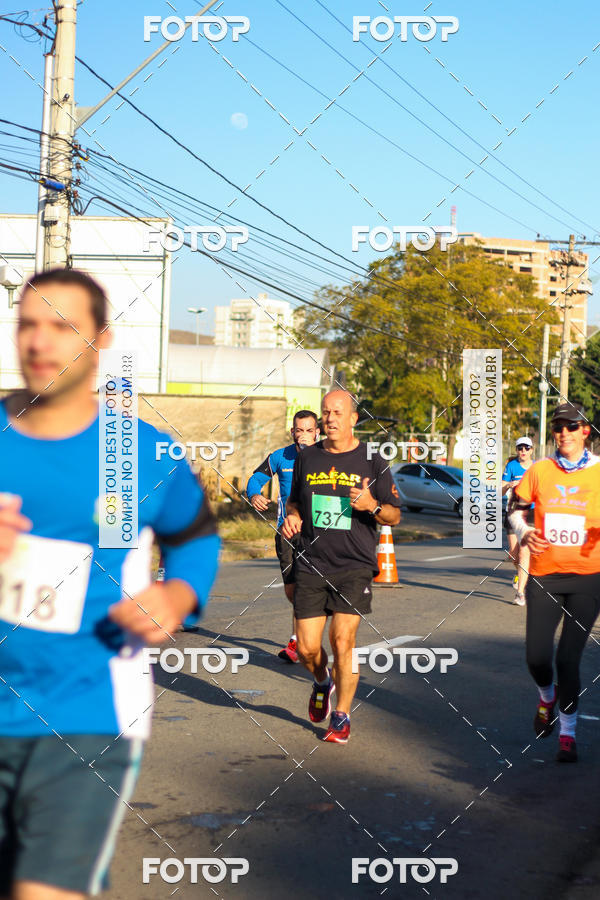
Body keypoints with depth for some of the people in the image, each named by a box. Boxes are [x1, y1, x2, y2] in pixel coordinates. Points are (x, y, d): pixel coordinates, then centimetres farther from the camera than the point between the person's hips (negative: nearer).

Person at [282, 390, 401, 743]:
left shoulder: (373, 462, 1)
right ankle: (323, 682, 35)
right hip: (312, 565, 3)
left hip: (354, 566, -3)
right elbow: (294, 500, 24)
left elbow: (394, 516, 4)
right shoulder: (307, 458, 10)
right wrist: (292, 517, 1)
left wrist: (372, 506, -17)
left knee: (343, 639, -13)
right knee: (307, 648, 0)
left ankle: (342, 716, 6)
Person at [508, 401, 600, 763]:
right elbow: (516, 508, 16)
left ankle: (568, 733, 16)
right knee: (537, 657, -1)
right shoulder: (539, 471, 3)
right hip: (544, 574, 2)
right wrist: (524, 532, -4)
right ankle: (548, 696, 36)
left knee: (569, 657, -3)